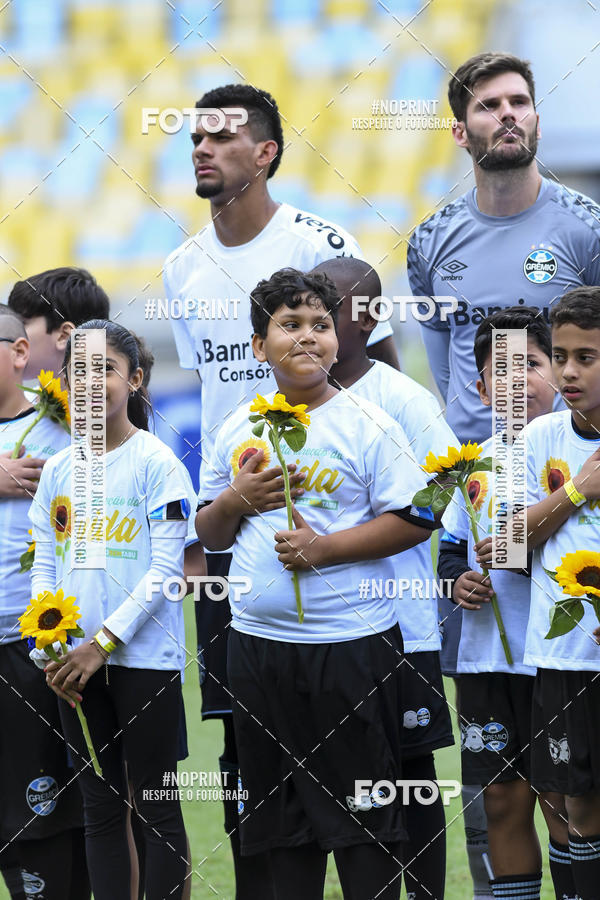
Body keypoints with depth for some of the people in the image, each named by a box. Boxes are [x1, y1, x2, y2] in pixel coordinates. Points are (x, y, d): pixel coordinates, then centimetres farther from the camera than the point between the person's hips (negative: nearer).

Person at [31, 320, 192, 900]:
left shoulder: (155, 462, -6)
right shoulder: (57, 471, 10)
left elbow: (165, 569, -10)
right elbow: (45, 566, 11)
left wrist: (103, 642, -15)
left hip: (144, 657, -5)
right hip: (74, 664, 5)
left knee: (154, 805, -1)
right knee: (100, 807, 9)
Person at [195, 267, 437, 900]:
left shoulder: (367, 426, -5)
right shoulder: (238, 431, 10)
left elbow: (414, 520, -9)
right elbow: (207, 533, 16)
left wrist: (324, 547, -16)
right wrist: (237, 501, -5)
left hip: (351, 640, -5)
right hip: (256, 639, 5)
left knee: (362, 806, -1)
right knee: (280, 801, 11)